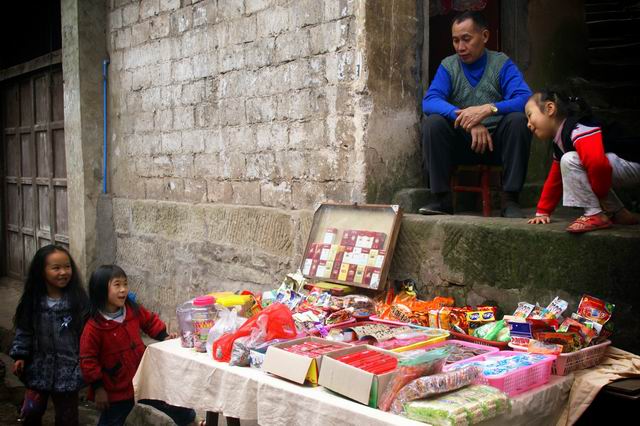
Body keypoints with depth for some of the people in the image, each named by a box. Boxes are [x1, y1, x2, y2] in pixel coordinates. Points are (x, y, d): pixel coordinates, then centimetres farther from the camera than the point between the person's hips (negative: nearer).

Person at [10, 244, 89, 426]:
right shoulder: (33, 300, -5)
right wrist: (20, 356, -3)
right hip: (39, 368, 3)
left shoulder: (78, 299, -15)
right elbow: (24, 331, 5)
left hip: (67, 370, -3)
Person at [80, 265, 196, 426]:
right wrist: (98, 388, -14)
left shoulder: (133, 310, -5)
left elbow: (150, 320, 15)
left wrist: (163, 336, 2)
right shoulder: (94, 327, -22)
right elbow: (88, 360, -16)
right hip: (116, 390, -5)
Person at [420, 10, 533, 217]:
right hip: (460, 144, 1)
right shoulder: (448, 66, 2)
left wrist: (488, 109, -36)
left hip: (497, 144, -1)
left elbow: (526, 100, -18)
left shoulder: (502, 64, -2)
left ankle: (510, 199, -23)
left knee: (518, 120, -29)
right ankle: (442, 199, -21)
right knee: (432, 122, -24)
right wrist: (468, 119, -32)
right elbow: (429, 102, -16)